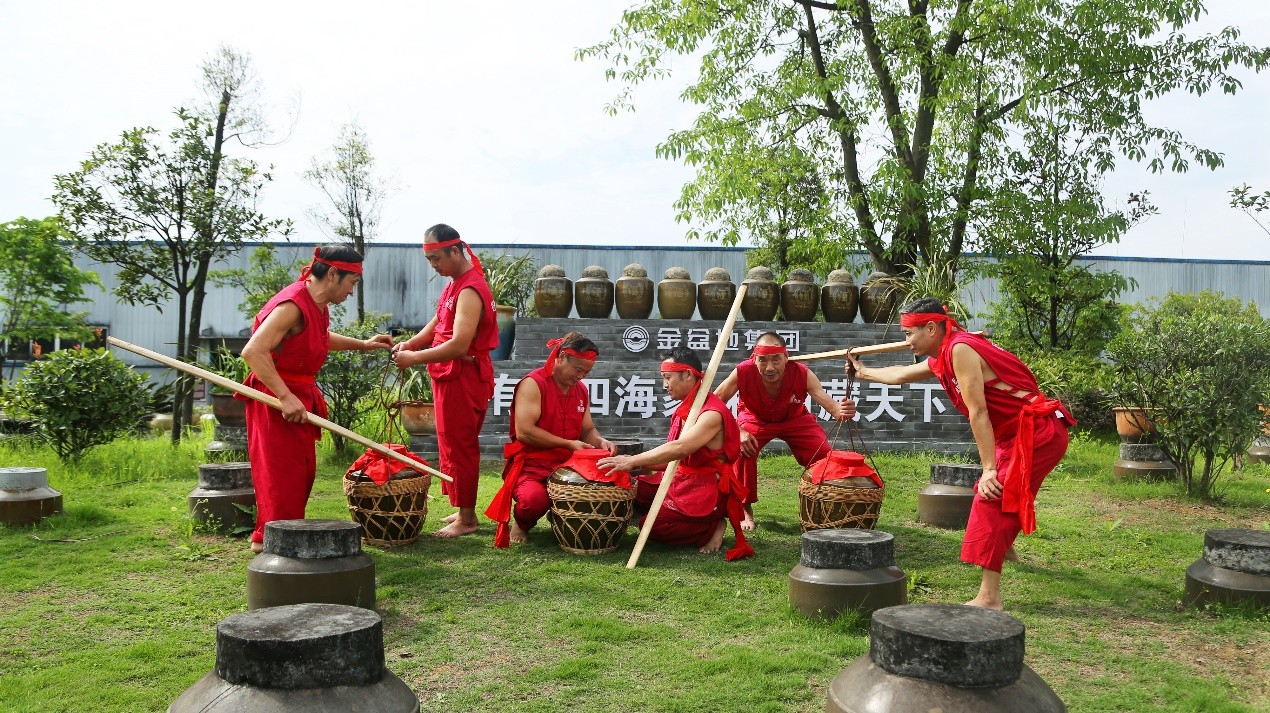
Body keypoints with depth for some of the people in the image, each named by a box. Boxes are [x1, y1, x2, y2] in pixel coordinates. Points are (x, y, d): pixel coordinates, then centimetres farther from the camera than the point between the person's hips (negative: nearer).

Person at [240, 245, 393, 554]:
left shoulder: (317, 305, 7)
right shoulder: (293, 305, -24)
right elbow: (253, 351, -31)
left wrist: (363, 344, 28)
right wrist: (286, 397, -32)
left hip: (299, 395, 10)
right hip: (276, 397, -10)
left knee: (303, 469, 16)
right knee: (282, 469, -4)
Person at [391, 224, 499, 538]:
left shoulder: (470, 290, -19)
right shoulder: (455, 283, 14)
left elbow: (459, 345, -26)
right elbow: (437, 324, 18)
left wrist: (414, 358, -21)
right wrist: (410, 344, 1)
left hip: (464, 377, -10)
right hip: (450, 376, 10)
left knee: (458, 447, -3)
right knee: (453, 445, 15)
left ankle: (467, 518, 6)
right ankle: (463, 509, 25)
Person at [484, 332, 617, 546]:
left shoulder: (581, 390, 13)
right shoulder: (533, 384, -11)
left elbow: (587, 430, 21)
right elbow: (524, 432, -19)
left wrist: (600, 441, -2)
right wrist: (568, 444, -17)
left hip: (567, 465, 6)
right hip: (531, 466, -6)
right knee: (534, 498, -37)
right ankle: (521, 524, 2)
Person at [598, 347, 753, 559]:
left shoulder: (712, 413, -21)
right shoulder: (686, 409, 10)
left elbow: (679, 448, -35)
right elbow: (675, 457, 11)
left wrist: (633, 461, -34)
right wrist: (638, 463, -2)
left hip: (707, 491, -10)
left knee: (651, 526, -18)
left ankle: (712, 527, -2)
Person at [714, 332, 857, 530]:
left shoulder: (802, 374, -35)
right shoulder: (743, 372, -36)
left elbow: (830, 404, -39)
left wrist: (841, 411, -64)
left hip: (796, 419, 1)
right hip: (755, 419, -1)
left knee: (824, 455, -16)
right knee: (742, 450, -29)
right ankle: (746, 511, -6)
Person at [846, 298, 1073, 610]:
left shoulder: (960, 349, -20)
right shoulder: (941, 358, 9)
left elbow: (978, 412, -23)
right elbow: (902, 374, 28)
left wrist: (989, 469, -22)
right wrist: (864, 372, 41)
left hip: (1038, 431, -10)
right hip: (1020, 432, 10)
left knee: (992, 497, -15)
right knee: (1000, 491, 29)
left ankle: (989, 597, -17)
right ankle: (1004, 546, 57)